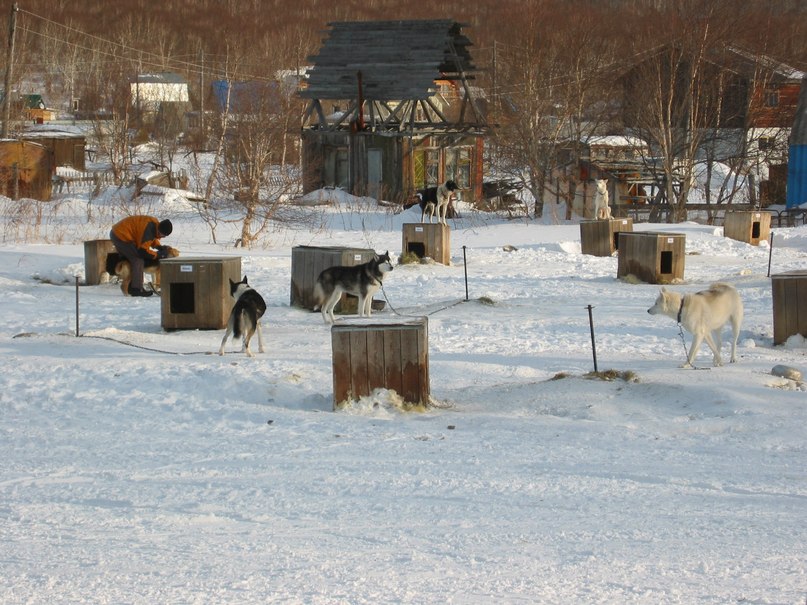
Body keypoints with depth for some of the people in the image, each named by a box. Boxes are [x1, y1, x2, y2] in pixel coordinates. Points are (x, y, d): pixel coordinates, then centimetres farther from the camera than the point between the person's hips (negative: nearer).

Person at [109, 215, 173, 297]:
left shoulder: (155, 224, 2)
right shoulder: (149, 229, -28)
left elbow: (152, 238, 21)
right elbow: (143, 250, -24)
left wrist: (159, 246, 3)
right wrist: (158, 255, -14)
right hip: (121, 236, -11)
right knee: (138, 259, -10)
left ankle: (131, 287, 25)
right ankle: (136, 289, -9)